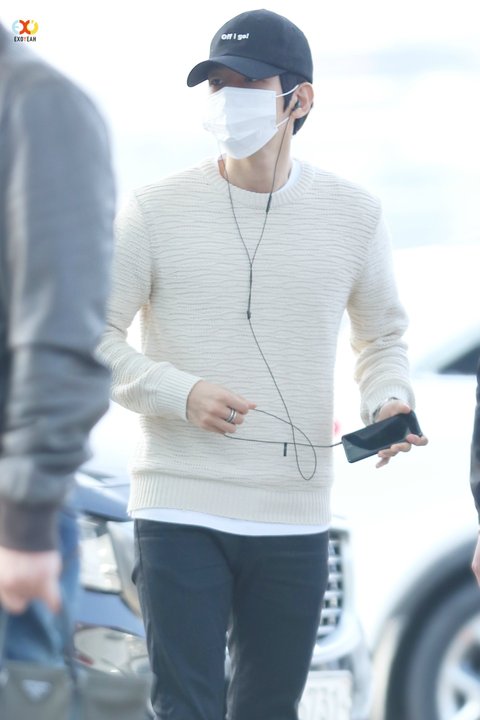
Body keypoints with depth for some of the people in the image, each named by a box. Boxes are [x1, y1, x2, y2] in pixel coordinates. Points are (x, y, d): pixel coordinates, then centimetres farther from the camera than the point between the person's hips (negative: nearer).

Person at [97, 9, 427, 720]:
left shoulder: (353, 214, 5)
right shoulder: (156, 210, -2)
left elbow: (383, 334, 19)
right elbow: (92, 338, 0)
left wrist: (387, 402, -2)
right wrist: (181, 393, -16)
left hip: (296, 521, 3)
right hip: (180, 513, -2)